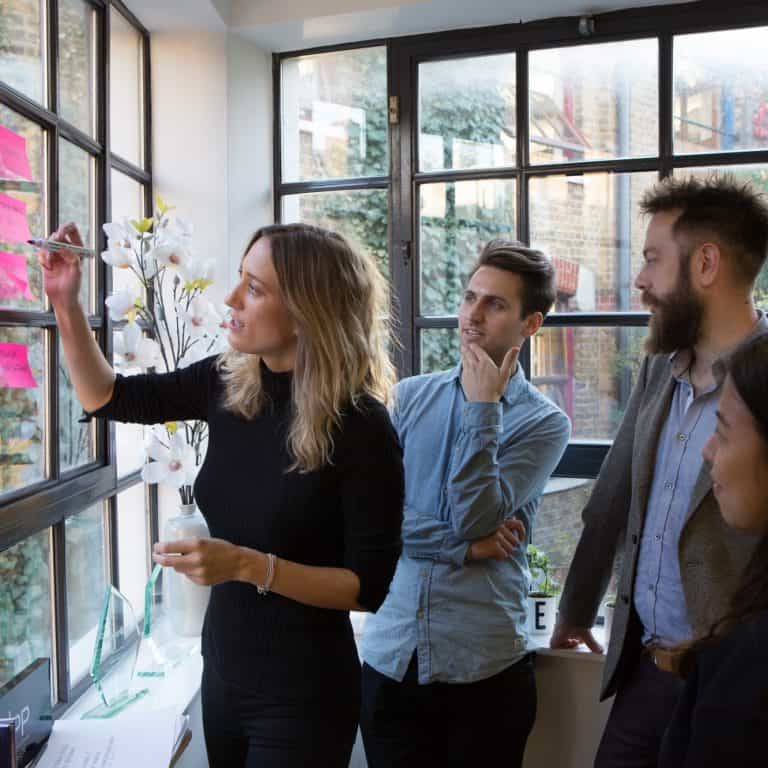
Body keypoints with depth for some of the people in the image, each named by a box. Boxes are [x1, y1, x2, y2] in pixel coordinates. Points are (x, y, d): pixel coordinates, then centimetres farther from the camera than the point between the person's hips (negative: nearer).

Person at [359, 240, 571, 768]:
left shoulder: (544, 423, -4)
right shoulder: (410, 396, 5)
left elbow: (474, 519, -16)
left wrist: (482, 407, -15)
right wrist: (464, 547, -13)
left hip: (484, 667, -2)